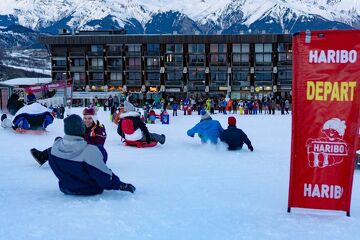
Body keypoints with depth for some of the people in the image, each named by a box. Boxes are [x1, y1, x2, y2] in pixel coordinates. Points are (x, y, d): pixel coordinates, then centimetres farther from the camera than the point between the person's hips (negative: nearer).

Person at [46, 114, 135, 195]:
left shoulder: (55, 146, -14)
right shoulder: (90, 151, -32)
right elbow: (105, 177, -25)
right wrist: (121, 185, -9)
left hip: (64, 188, 5)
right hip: (89, 190, -5)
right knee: (101, 150, 6)